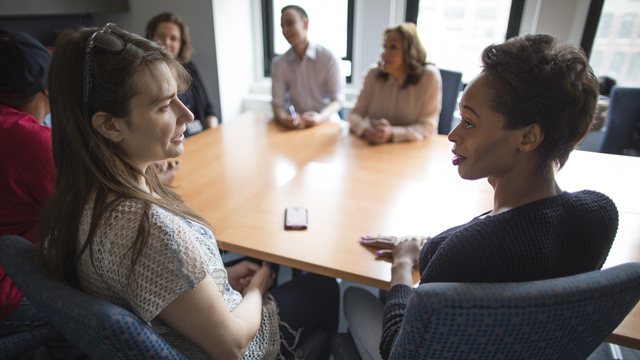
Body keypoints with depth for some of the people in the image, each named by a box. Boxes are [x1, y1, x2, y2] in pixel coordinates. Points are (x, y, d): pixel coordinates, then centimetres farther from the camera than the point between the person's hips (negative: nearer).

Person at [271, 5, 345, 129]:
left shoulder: (329, 58, -3)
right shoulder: (279, 64, 4)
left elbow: (338, 98, -4)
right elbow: (277, 102, 0)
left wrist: (321, 117, -26)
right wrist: (283, 118, -24)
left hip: (326, 121, -1)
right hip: (295, 124, 2)